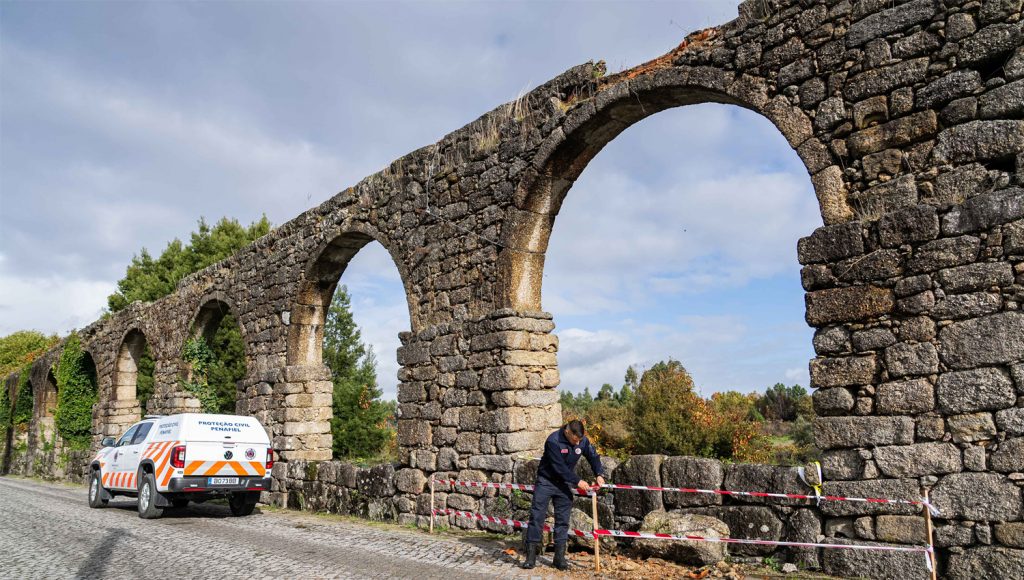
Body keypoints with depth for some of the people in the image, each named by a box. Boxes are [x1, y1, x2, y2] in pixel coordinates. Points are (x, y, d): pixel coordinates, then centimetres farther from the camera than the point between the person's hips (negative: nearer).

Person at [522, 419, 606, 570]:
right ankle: (531, 556, 1)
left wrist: (599, 474, -13)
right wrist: (577, 482, -26)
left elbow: (593, 457, 3)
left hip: (565, 483, 4)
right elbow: (559, 467, -28)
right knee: (537, 516, -5)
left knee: (563, 519, 2)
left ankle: (559, 557, 9)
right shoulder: (553, 441, -27)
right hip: (546, 480, -4)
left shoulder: (583, 441, -10)